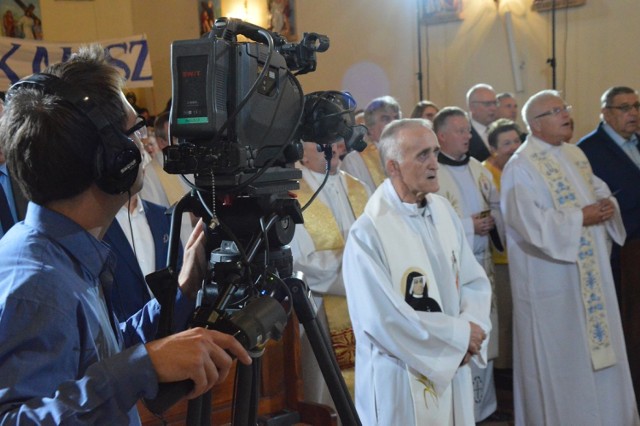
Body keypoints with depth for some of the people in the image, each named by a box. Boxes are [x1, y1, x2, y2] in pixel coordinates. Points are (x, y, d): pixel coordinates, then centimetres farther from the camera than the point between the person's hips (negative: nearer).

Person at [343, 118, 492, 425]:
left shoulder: (443, 210, 2)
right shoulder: (367, 234, -20)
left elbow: (475, 281, 5)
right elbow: (384, 321, -22)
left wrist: (472, 326, -14)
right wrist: (461, 334, -14)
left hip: (453, 371, 6)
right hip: (400, 381, -6)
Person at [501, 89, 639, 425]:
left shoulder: (576, 155, 11)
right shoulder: (520, 167, -15)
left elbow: (599, 190, 16)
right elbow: (531, 223, -23)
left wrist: (607, 206, -7)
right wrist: (581, 218, -20)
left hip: (590, 273, 8)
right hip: (550, 278, -8)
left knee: (596, 345, 16)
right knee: (559, 356, 4)